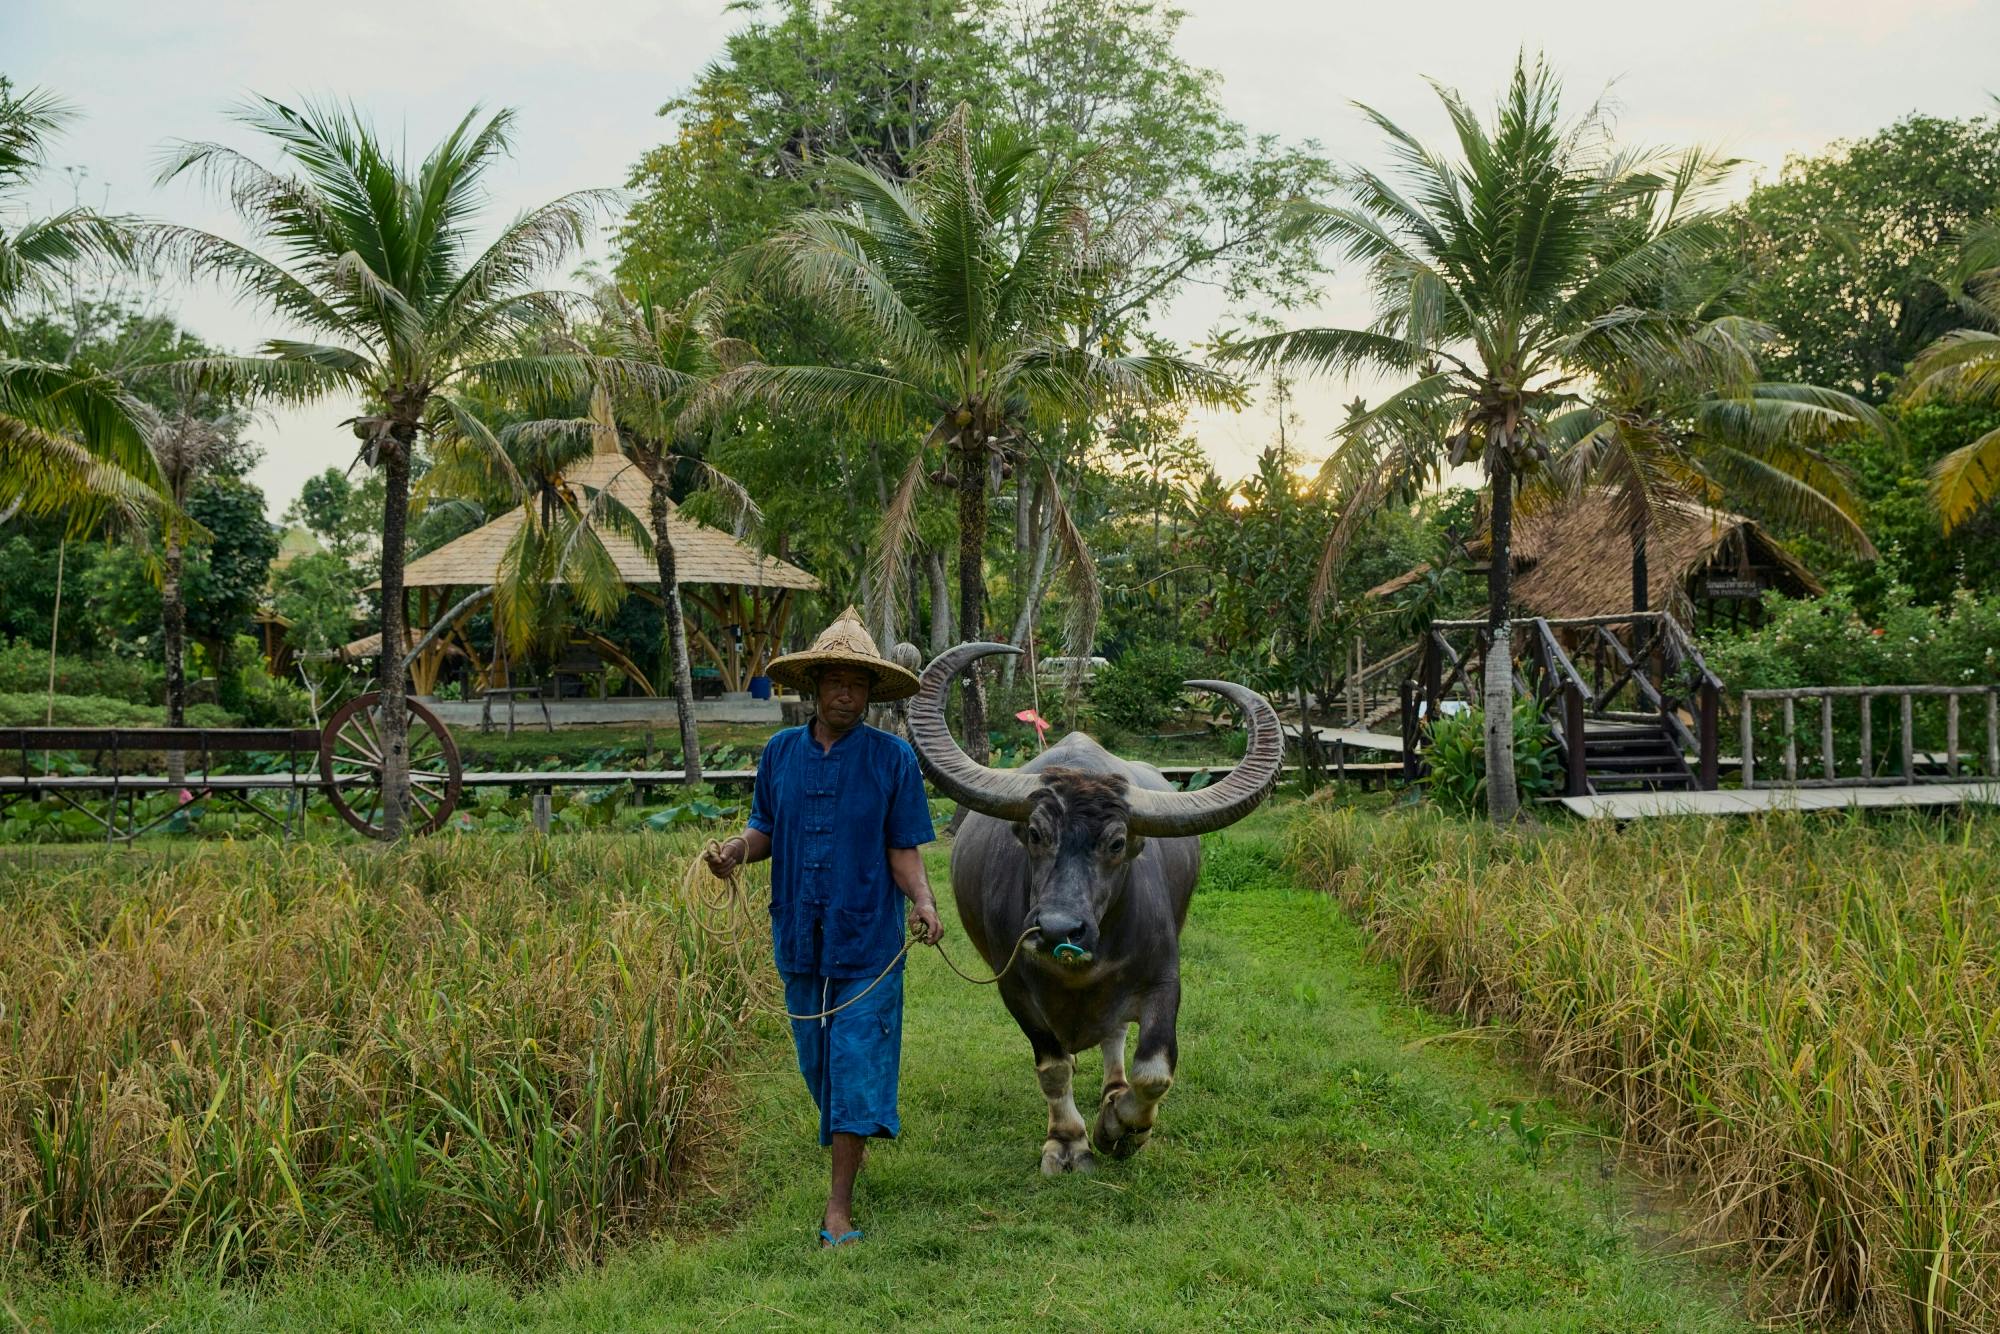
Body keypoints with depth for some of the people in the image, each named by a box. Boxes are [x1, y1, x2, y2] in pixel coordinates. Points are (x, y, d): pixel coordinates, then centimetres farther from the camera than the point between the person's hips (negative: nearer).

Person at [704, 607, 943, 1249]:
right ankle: (848, 1142, 41)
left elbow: (904, 850, -3)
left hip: (868, 942, -4)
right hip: (799, 938, 4)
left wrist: (923, 902, -21)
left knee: (855, 1064, -6)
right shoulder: (780, 752, 4)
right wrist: (735, 850, -9)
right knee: (818, 1064, 15)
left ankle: (839, 1208, -1)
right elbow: (765, 828, 13)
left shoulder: (893, 758, -5)